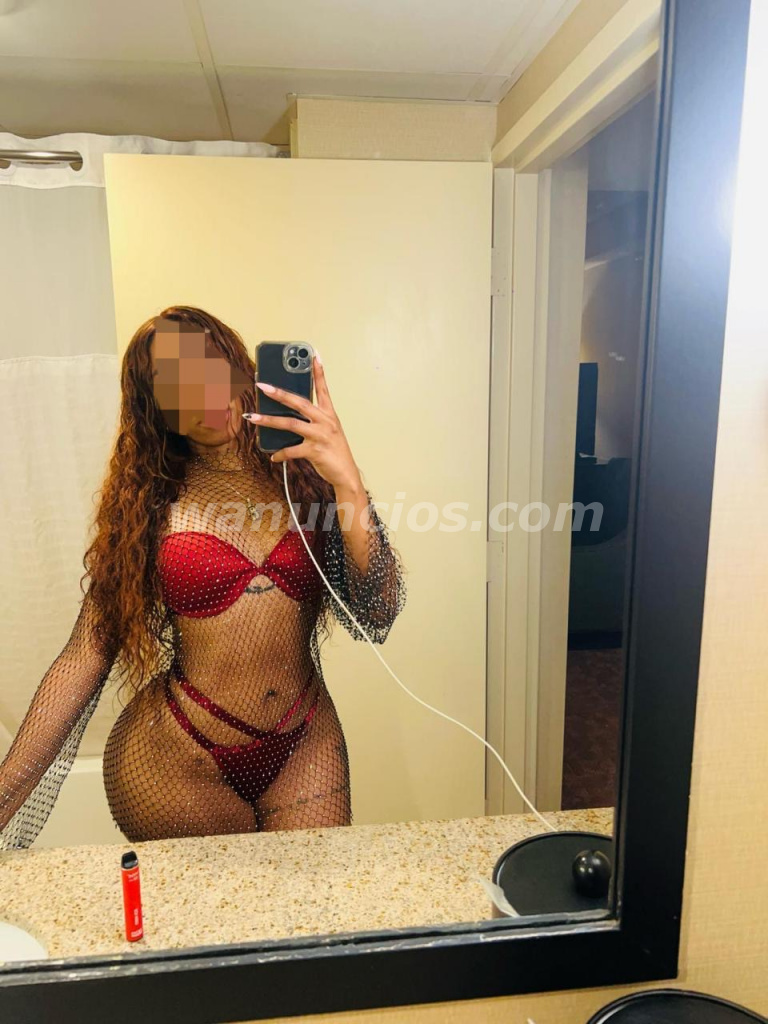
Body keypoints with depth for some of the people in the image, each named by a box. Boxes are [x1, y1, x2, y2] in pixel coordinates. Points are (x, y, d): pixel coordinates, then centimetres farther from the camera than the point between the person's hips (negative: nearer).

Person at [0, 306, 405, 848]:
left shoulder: (304, 476, -4)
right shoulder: (146, 499, -5)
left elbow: (377, 618, -13)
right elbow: (89, 653, -7)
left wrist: (349, 484, -24)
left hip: (304, 746, 1)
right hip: (172, 759, -1)